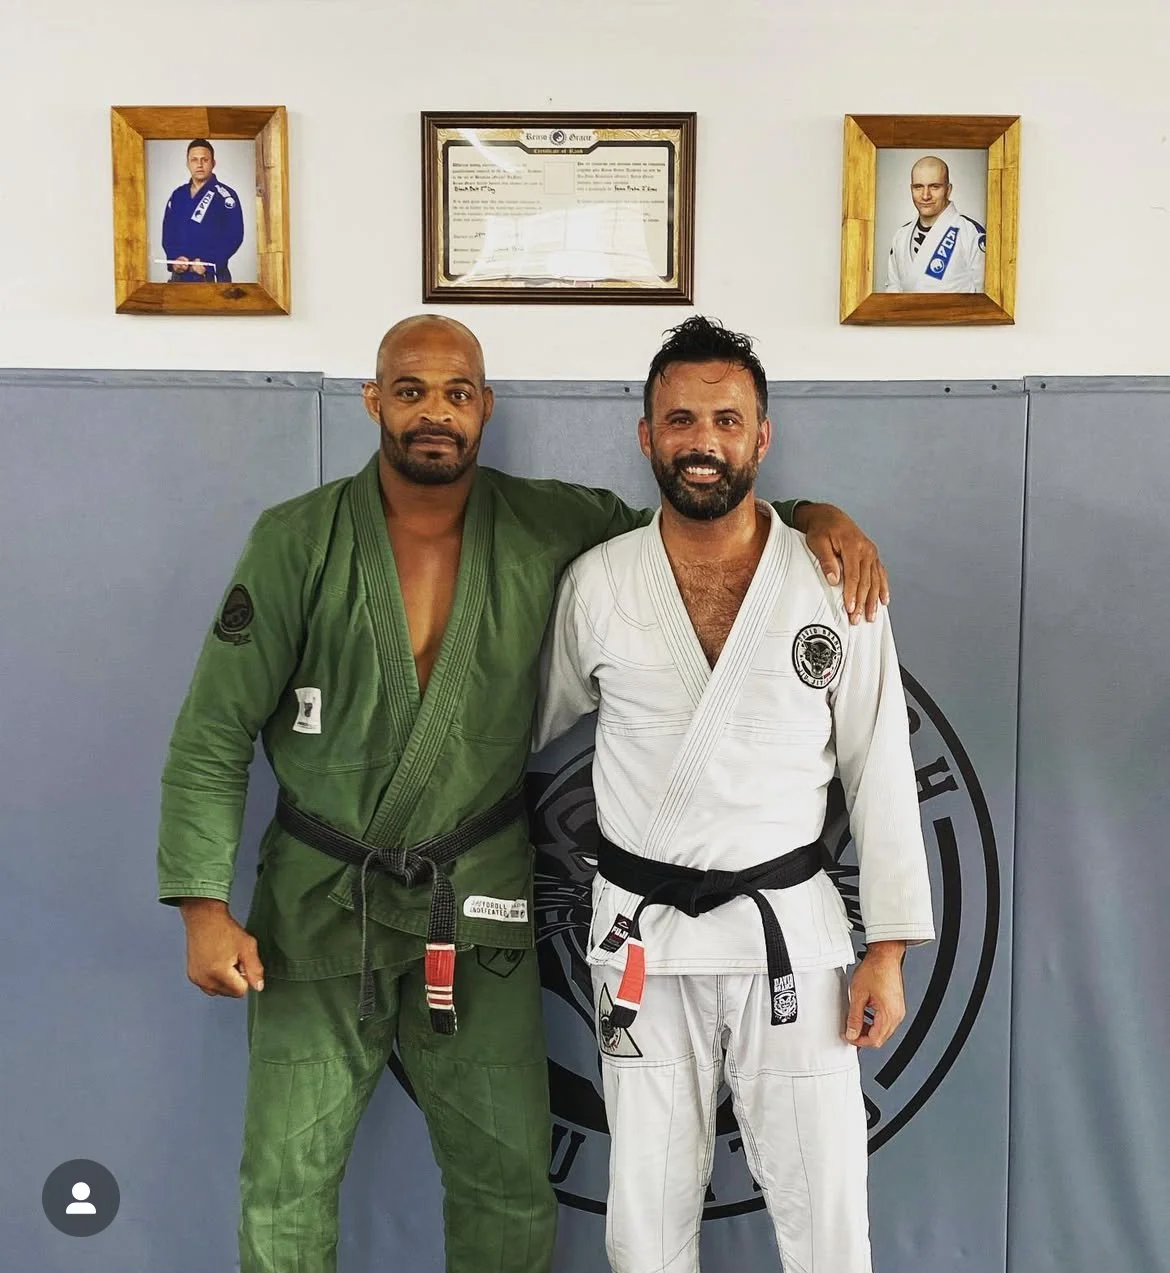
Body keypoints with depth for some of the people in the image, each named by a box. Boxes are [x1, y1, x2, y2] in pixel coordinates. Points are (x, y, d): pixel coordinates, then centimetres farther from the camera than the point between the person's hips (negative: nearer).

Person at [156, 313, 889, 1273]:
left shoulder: (547, 530, -4)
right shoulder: (300, 542, -7)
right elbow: (213, 735, -5)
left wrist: (816, 516, -11)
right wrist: (204, 910, -11)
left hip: (477, 904, 1)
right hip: (320, 904, -1)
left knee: (509, 1189, 11)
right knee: (285, 1189, 9)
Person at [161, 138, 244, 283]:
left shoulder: (225, 195, -2)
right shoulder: (177, 195, 15)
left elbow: (234, 236, -9)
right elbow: (168, 233, 14)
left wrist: (207, 263, -18)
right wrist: (174, 258, -7)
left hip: (212, 276, -5)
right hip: (179, 277, 5)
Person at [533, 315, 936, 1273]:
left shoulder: (835, 583, -5)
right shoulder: (596, 584, -3)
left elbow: (880, 770, -2)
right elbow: (525, 727, 12)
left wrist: (889, 949, -3)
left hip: (792, 930, -1)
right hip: (644, 936, 1)